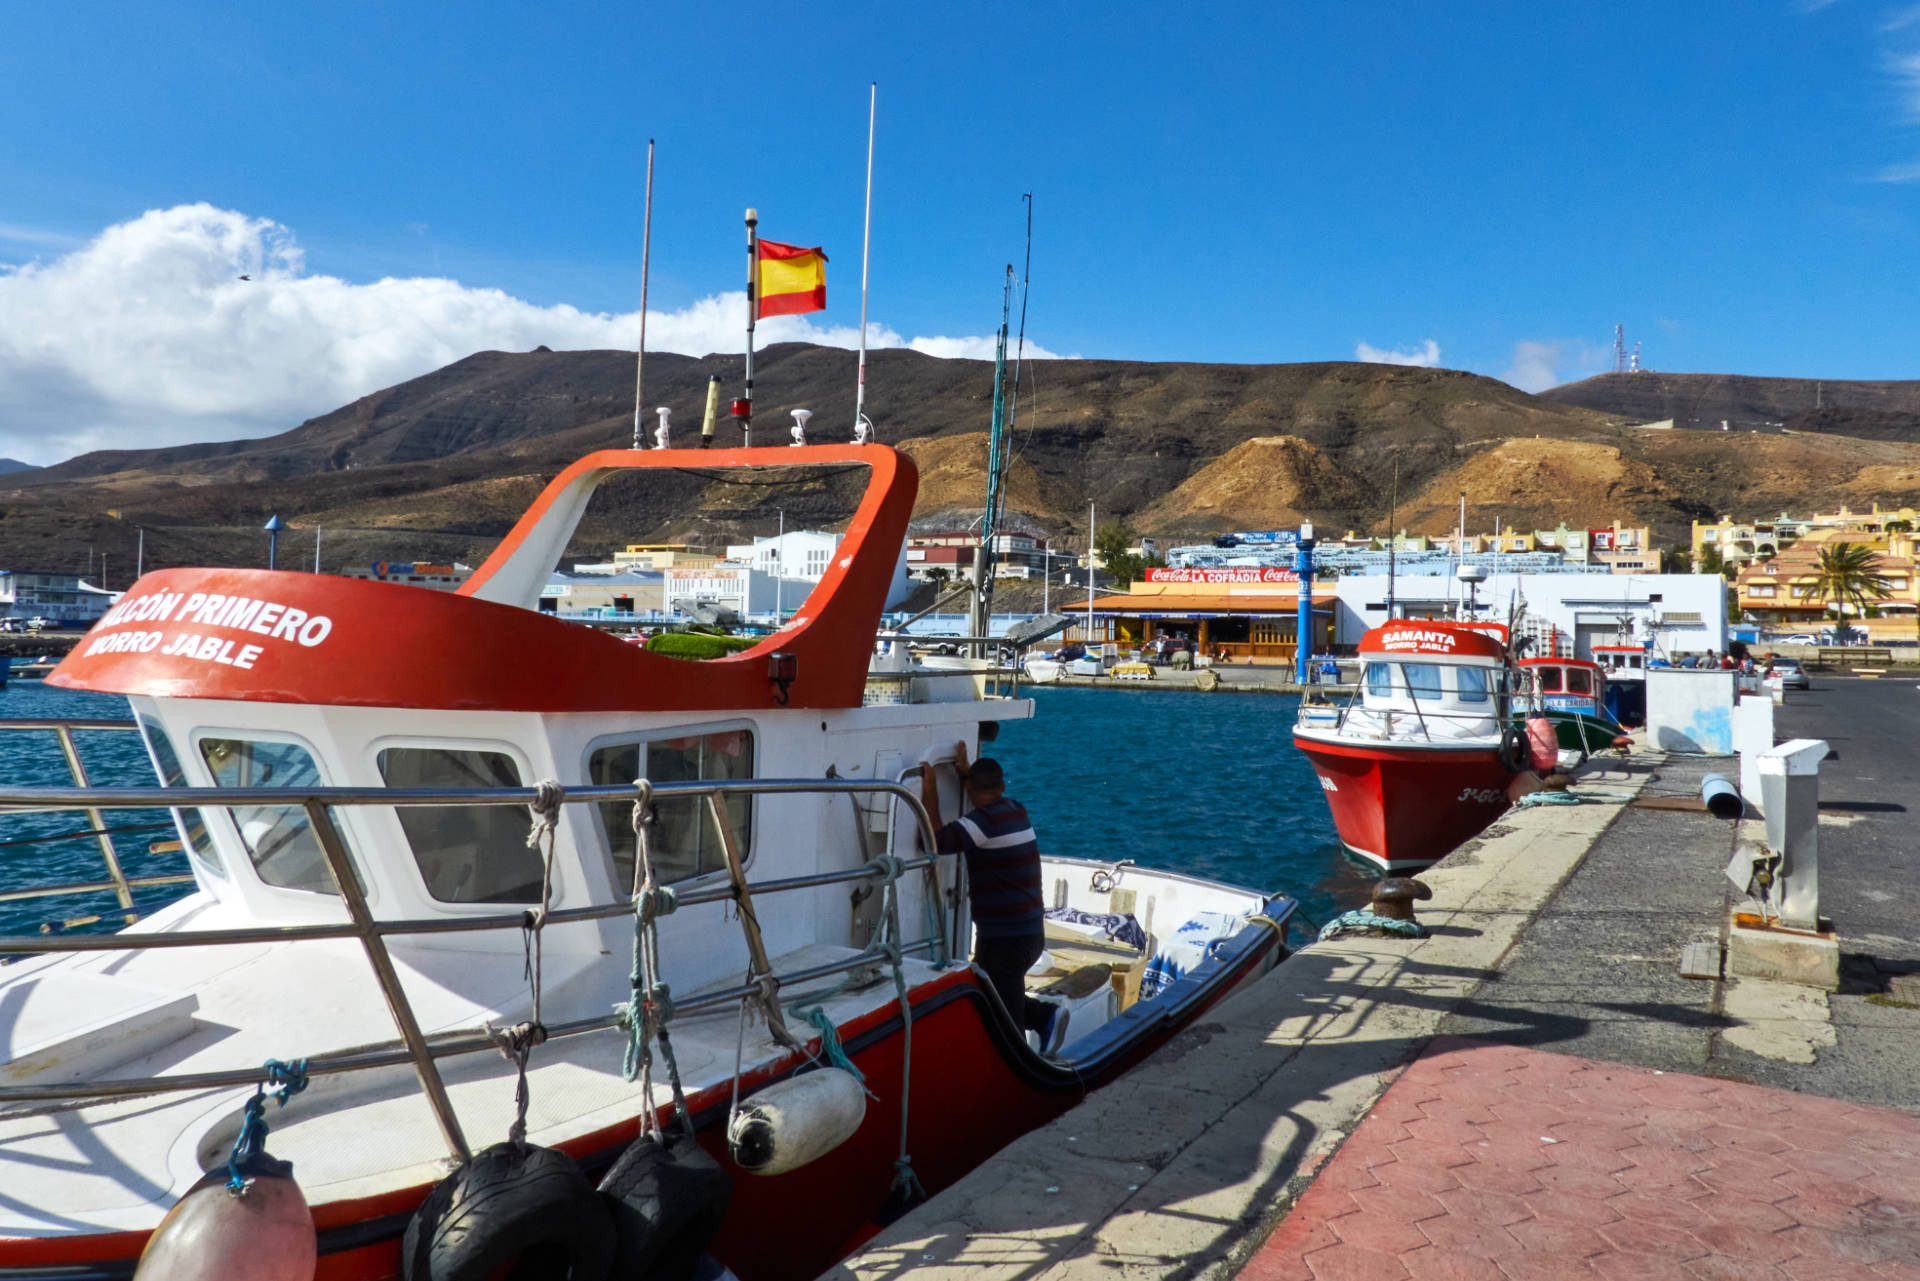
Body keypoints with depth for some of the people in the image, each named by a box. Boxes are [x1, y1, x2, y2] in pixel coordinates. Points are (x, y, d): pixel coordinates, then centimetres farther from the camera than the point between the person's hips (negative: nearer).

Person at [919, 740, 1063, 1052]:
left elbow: (936, 840, -26)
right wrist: (965, 771, 22)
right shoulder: (1016, 811, 9)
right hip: (1030, 931, 9)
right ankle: (1045, 1016, 16)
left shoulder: (984, 821, -19)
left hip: (1005, 937, -9)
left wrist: (929, 792, -17)